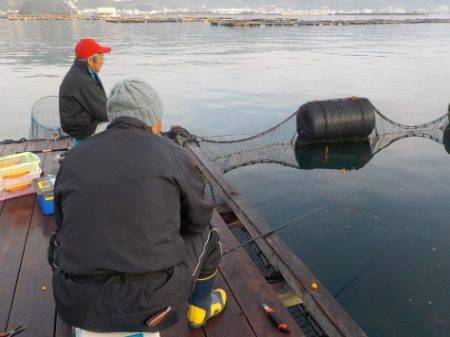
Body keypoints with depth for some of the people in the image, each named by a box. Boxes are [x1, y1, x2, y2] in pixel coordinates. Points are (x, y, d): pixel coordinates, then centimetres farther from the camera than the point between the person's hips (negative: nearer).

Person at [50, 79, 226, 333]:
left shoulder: (75, 158, 4)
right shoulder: (172, 154, -6)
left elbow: (66, 227, 13)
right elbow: (198, 218, 4)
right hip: (151, 301, -3)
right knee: (205, 236, 24)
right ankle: (199, 308, 44)